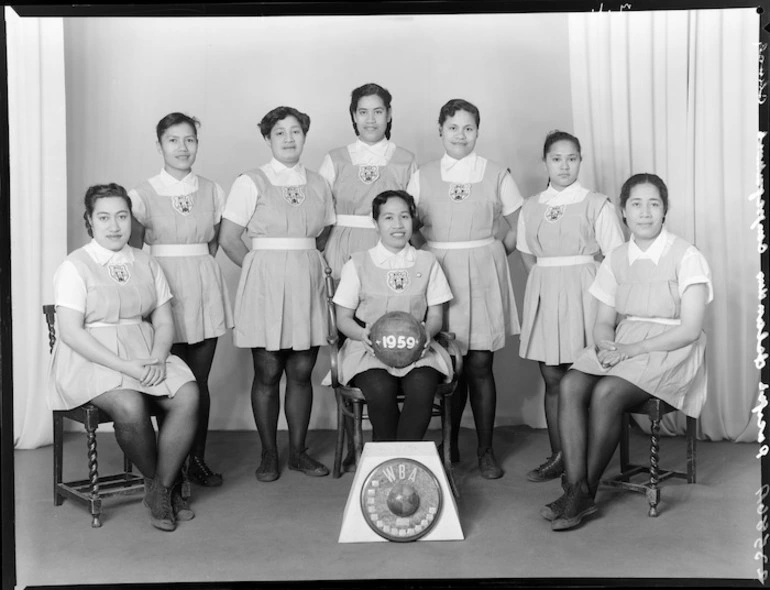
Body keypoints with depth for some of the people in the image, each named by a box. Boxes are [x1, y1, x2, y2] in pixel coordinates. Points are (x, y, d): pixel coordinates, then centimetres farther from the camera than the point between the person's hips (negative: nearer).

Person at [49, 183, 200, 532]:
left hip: (144, 353, 5)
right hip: (90, 359, -4)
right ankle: (155, 481, -4)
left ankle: (162, 487, -8)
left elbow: (164, 322, 9)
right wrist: (125, 366, -21)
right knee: (129, 406, -33)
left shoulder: (146, 264, 12)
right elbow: (71, 332, -12)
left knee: (188, 396, -23)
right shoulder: (75, 267, -3)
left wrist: (157, 359, -13)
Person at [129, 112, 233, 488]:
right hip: (163, 287, -2)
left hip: (204, 287, 2)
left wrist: (197, 266, 6)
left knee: (200, 379, 5)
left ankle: (198, 459, 17)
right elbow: (132, 251, 2)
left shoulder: (211, 191, 7)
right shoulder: (143, 194, -1)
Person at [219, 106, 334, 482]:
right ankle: (269, 454, 15)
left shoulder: (318, 184, 10)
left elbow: (327, 232, 19)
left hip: (307, 283, 4)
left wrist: (306, 261, 7)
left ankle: (298, 451, 19)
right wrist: (259, 268, -1)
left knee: (301, 372, 6)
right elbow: (228, 239, -3)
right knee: (267, 373, 2)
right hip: (265, 283, -3)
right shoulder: (251, 183, -2)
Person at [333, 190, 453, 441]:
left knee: (422, 387, -31)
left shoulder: (427, 262, 12)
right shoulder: (358, 264, 7)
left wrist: (426, 332, -13)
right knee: (380, 389, -32)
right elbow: (343, 318, 7)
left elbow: (436, 315, 11)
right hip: (370, 348, -1)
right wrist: (363, 334, -16)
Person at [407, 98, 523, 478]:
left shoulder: (496, 175, 5)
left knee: (480, 364, -2)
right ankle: (449, 445, 18)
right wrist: (433, 257, -1)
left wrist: (487, 256, 3)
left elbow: (519, 228, 9)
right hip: (437, 273, 1)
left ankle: (485, 451, 9)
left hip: (482, 276, -1)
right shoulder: (422, 177, 7)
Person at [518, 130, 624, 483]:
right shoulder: (531, 207, 11)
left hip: (582, 294, -4)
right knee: (551, 379, 6)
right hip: (543, 293, 4)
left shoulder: (596, 205, -2)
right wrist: (544, 284, 6)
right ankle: (557, 457, 16)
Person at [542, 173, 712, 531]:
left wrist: (632, 349, -19)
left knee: (606, 393, -31)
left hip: (669, 351, -5)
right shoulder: (616, 259, 10)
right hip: (621, 348, 5)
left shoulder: (686, 257, -5)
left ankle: (587, 494, -16)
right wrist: (607, 347, -14)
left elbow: (689, 329, -11)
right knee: (571, 385, -25)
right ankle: (576, 488, -26)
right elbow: (604, 322, 10)